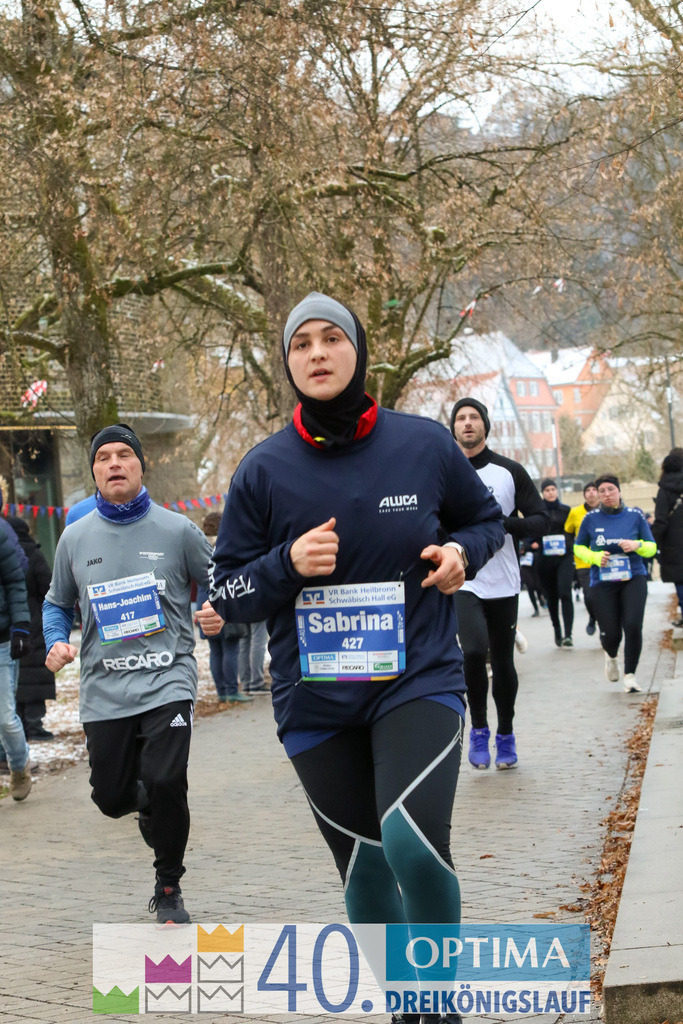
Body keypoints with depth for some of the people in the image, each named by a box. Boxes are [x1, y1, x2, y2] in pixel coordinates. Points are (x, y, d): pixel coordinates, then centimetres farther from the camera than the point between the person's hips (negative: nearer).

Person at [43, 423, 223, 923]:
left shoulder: (177, 530, 0)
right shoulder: (75, 537, 7)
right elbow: (58, 603, 19)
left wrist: (218, 613, -12)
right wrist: (56, 642, 0)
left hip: (167, 681, -3)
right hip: (104, 690, 3)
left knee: (165, 784, -16)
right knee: (112, 798, 6)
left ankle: (168, 891, 6)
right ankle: (148, 804, 44)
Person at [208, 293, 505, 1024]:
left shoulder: (424, 444, -3)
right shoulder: (263, 469, -3)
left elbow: (486, 519, 15)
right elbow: (225, 593, 2)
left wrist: (462, 552, -7)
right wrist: (287, 565, -17)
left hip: (418, 680, -2)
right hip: (316, 702, 2)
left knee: (414, 841, -23)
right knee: (365, 868, 10)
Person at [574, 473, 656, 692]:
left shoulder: (635, 516, 2)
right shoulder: (591, 518, 1)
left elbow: (652, 548, 8)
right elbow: (578, 547, 12)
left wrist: (638, 545, -14)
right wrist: (595, 557, -7)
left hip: (633, 579, 0)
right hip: (603, 583, 0)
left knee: (633, 625, -18)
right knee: (610, 633, -5)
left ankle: (630, 674, 2)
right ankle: (611, 657, 35)